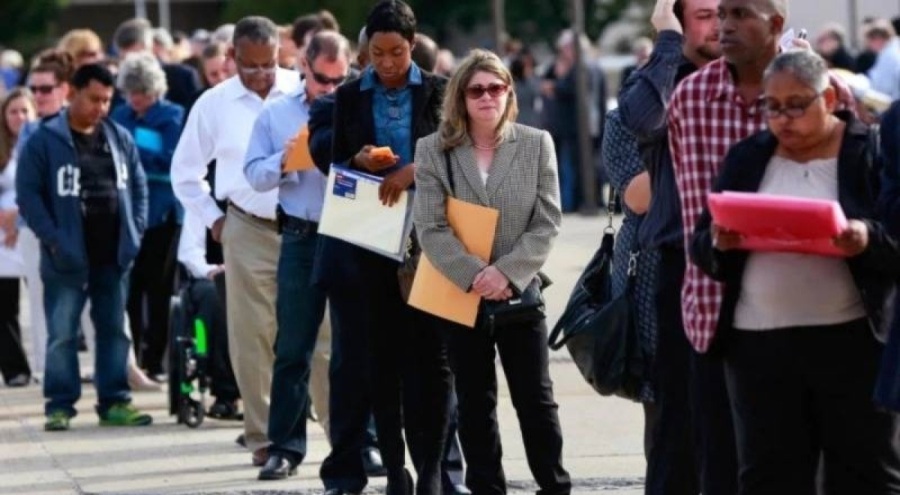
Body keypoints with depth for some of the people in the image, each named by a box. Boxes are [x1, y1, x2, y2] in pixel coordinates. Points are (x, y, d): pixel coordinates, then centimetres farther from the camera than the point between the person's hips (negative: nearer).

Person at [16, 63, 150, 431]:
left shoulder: (120, 138, 9)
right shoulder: (45, 141, -6)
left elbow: (138, 186, 15)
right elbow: (28, 194, -8)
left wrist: (135, 231, 3)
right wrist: (52, 238, -15)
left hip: (113, 256, 5)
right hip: (68, 259, -5)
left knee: (114, 331, 9)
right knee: (62, 334, -2)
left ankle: (114, 402, 16)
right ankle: (59, 406, 3)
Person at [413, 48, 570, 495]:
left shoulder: (537, 144, 1)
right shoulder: (433, 150, -1)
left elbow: (547, 223, -3)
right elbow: (431, 228, -7)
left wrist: (507, 273, -15)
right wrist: (474, 275, -18)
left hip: (520, 292, 0)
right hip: (460, 294, 0)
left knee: (536, 399, 3)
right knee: (474, 403, 7)